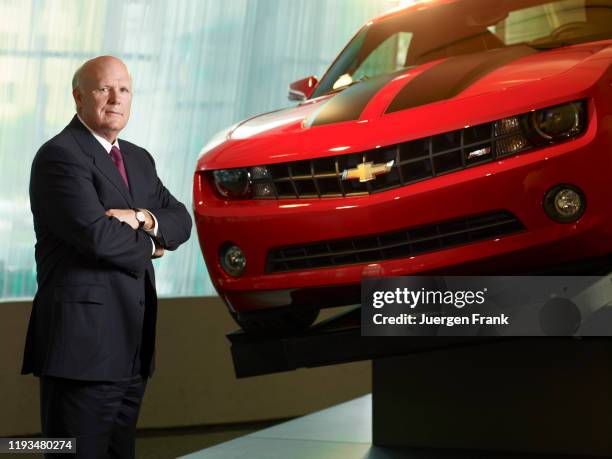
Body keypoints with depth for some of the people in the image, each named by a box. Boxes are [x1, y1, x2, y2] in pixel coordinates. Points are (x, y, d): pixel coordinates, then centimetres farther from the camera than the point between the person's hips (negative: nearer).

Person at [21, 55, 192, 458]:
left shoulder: (139, 160, 18)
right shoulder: (59, 156, -10)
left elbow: (181, 221, 12)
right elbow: (96, 235, -20)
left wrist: (143, 218, -10)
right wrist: (149, 246, -3)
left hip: (132, 347, 8)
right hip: (83, 343, -8)